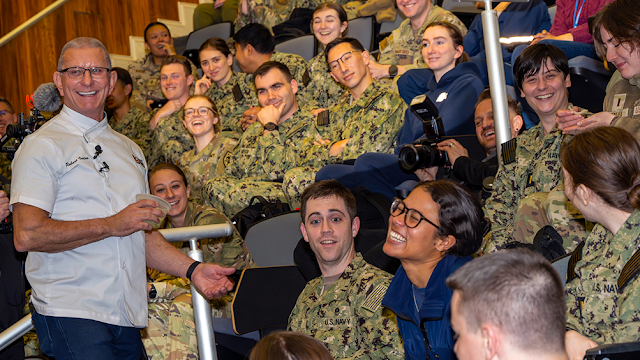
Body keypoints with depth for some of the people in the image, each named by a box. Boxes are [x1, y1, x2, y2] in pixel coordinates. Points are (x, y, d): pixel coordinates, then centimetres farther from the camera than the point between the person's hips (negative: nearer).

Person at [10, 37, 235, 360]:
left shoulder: (130, 151, 21)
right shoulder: (43, 146, -1)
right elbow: (27, 235, -13)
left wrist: (191, 269, 9)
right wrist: (112, 225, -12)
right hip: (70, 313, -6)